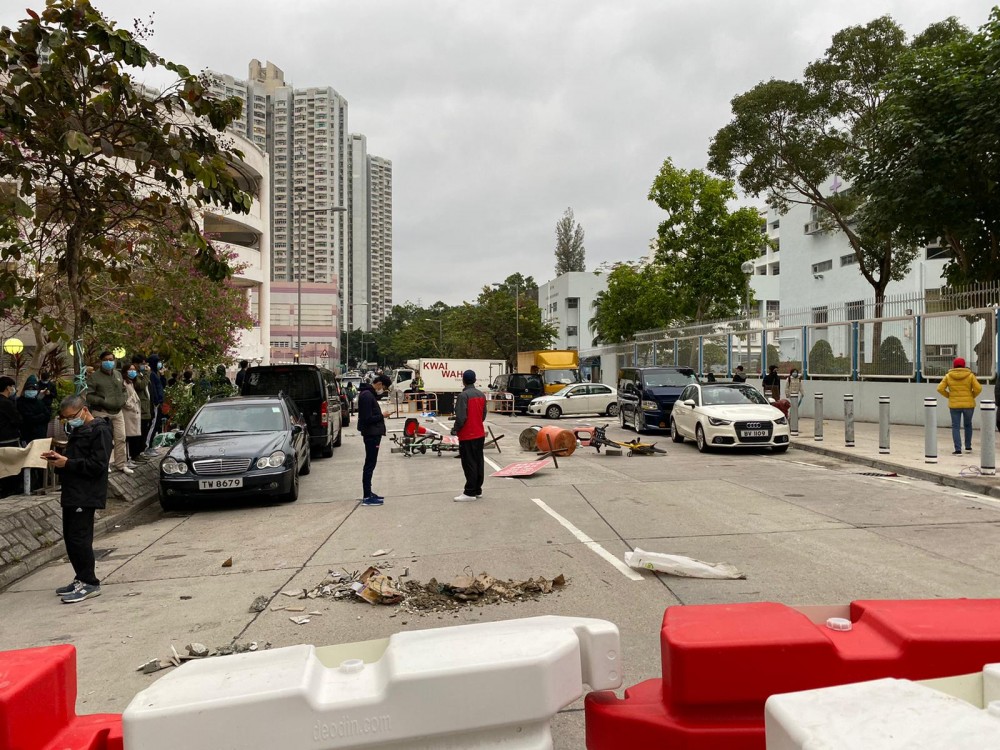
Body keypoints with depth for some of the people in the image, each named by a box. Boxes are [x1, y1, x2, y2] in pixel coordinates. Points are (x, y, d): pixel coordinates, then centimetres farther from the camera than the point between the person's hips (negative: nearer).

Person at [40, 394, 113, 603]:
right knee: (70, 537, 12)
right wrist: (59, 458, 6)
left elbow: (97, 465, -19)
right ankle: (81, 579, 21)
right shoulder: (78, 430, 20)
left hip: (86, 496, -10)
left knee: (79, 538, -10)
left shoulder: (100, 431, -11)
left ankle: (90, 583, -4)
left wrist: (67, 463, -17)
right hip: (72, 494, 10)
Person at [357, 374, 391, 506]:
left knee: (370, 464, 15)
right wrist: (382, 416, -12)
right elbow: (367, 418, -22)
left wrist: (381, 416, 6)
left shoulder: (369, 394, 15)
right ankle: (366, 497, -2)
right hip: (371, 435, -10)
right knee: (370, 464, -6)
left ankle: (368, 493, 22)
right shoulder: (367, 395, -17)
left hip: (373, 434, 10)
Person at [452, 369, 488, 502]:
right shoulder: (481, 394, 8)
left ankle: (470, 493, -1)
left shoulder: (463, 395, -17)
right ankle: (478, 490, 19)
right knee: (478, 462, 12)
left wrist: (455, 430, -7)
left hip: (467, 435, -8)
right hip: (480, 434, 8)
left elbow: (461, 417, -21)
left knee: (469, 464, -4)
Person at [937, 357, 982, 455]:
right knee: (968, 425, 21)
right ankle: (968, 447, 26)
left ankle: (958, 450, -8)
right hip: (968, 404, 1)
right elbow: (978, 388, -11)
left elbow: (940, 389, -8)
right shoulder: (970, 375, -3)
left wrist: (949, 396, 6)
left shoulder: (948, 376, -1)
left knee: (956, 427, 2)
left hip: (954, 405, -1)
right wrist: (972, 397, 5)